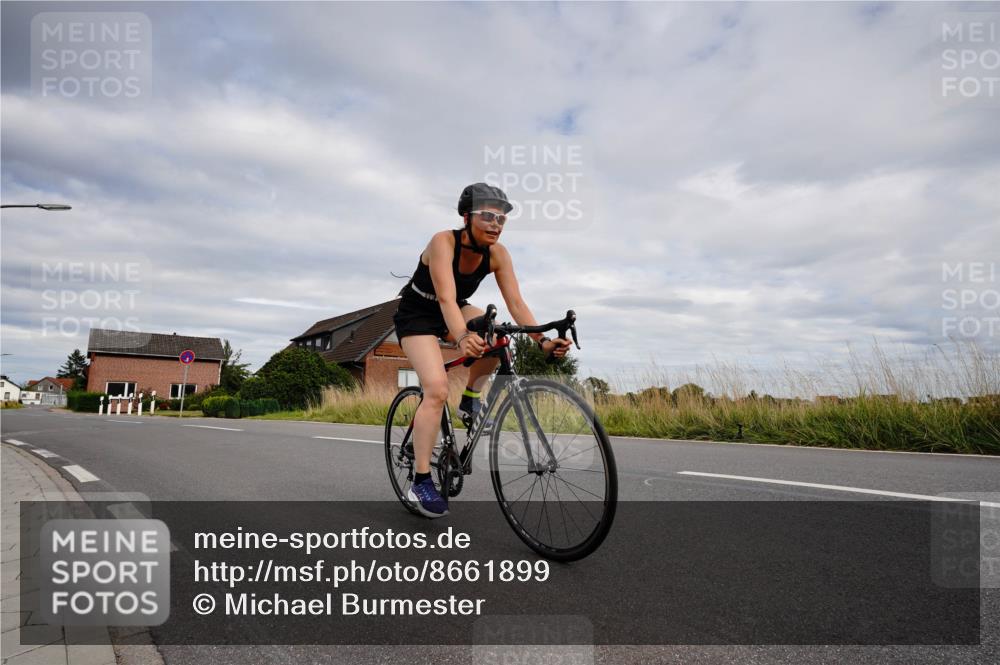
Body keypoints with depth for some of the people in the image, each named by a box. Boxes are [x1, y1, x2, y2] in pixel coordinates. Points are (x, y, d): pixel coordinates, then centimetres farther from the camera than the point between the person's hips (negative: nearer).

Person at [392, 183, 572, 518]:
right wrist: (463, 337, -59)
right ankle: (420, 482, -12)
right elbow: (446, 299, -41)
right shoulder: (443, 242, -29)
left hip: (454, 312, 5)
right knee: (437, 389, -22)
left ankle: (470, 399, 0)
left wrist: (542, 340, -34)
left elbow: (515, 302, -19)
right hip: (416, 315, -5)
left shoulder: (497, 253, -14)